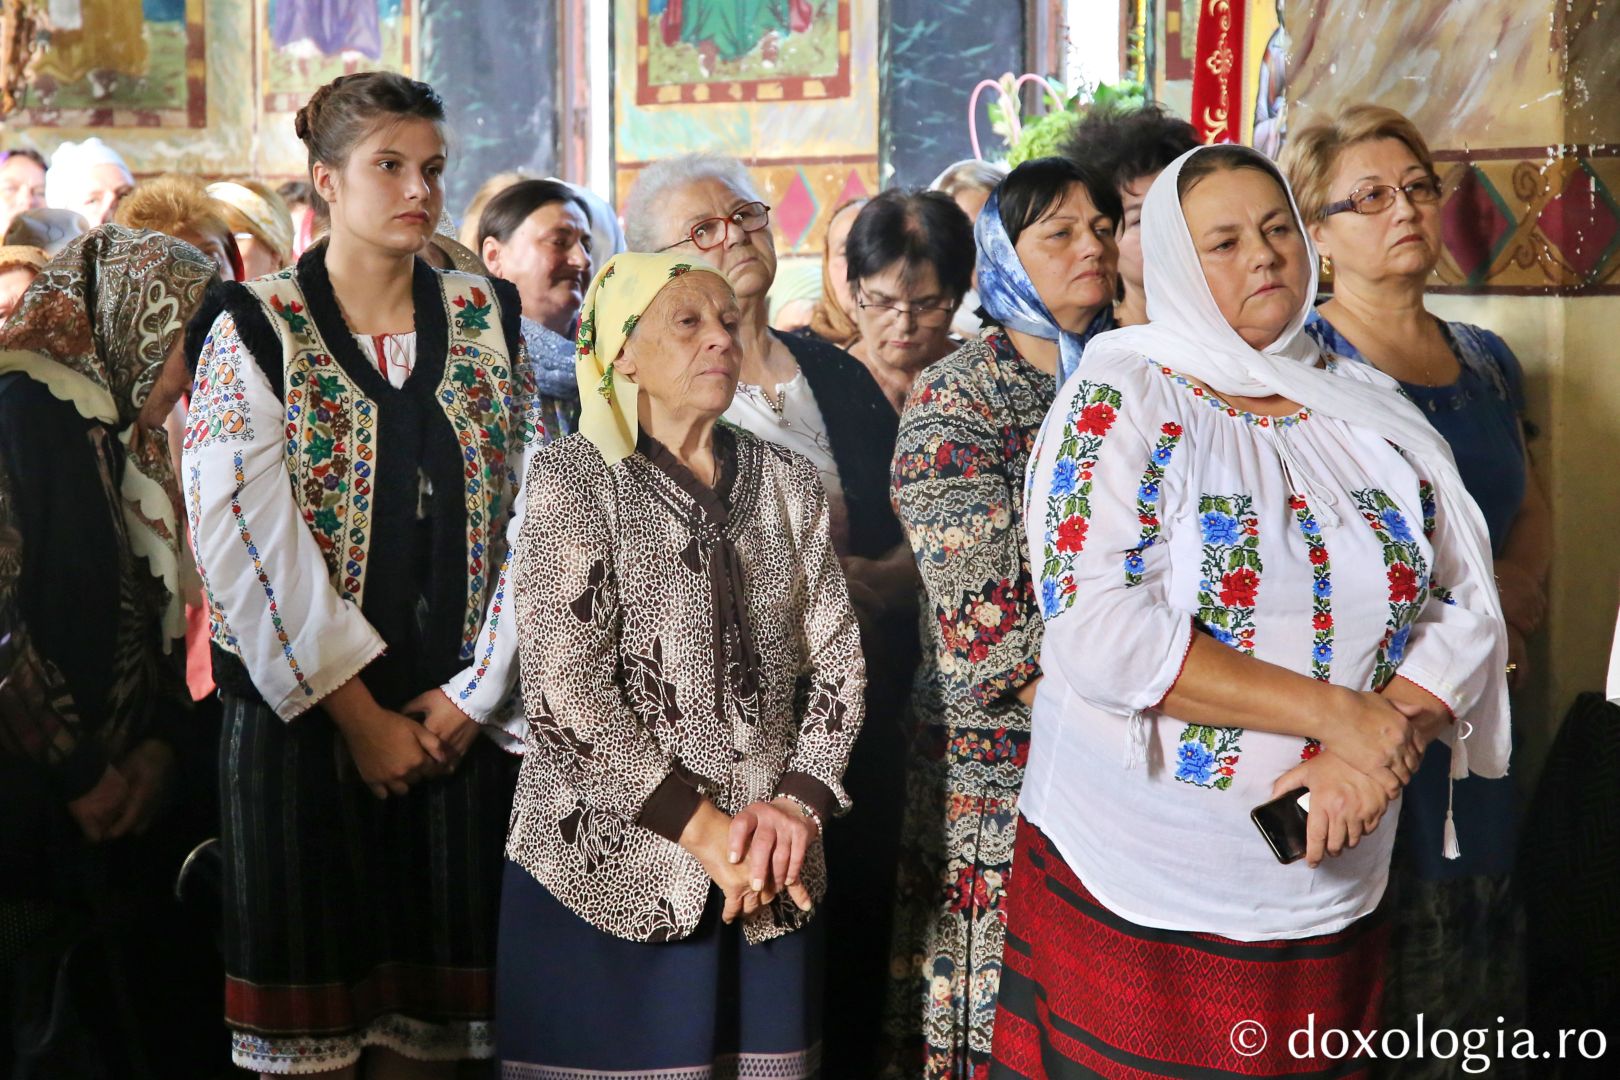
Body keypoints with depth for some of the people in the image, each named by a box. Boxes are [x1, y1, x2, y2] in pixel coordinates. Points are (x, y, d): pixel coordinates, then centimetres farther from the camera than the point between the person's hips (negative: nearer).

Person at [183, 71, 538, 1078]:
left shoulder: (489, 317, 8)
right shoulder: (255, 328, -2)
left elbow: (532, 511, 3)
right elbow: (246, 539, -9)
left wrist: (476, 691, -5)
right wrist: (359, 715, -10)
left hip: (462, 718, 3)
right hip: (307, 715, -2)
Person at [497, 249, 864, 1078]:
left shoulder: (788, 483, 10)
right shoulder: (573, 476, -5)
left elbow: (835, 657, 8)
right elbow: (562, 687, -13)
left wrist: (798, 803, -8)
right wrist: (703, 827, -14)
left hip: (768, 871, 4)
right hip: (612, 864, -4)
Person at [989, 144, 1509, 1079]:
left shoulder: (1374, 412, 7)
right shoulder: (1118, 403, -7)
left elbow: (1466, 606, 5)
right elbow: (1099, 630, -19)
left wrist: (1387, 745, -14)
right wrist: (1339, 714, -19)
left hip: (1333, 893, 4)